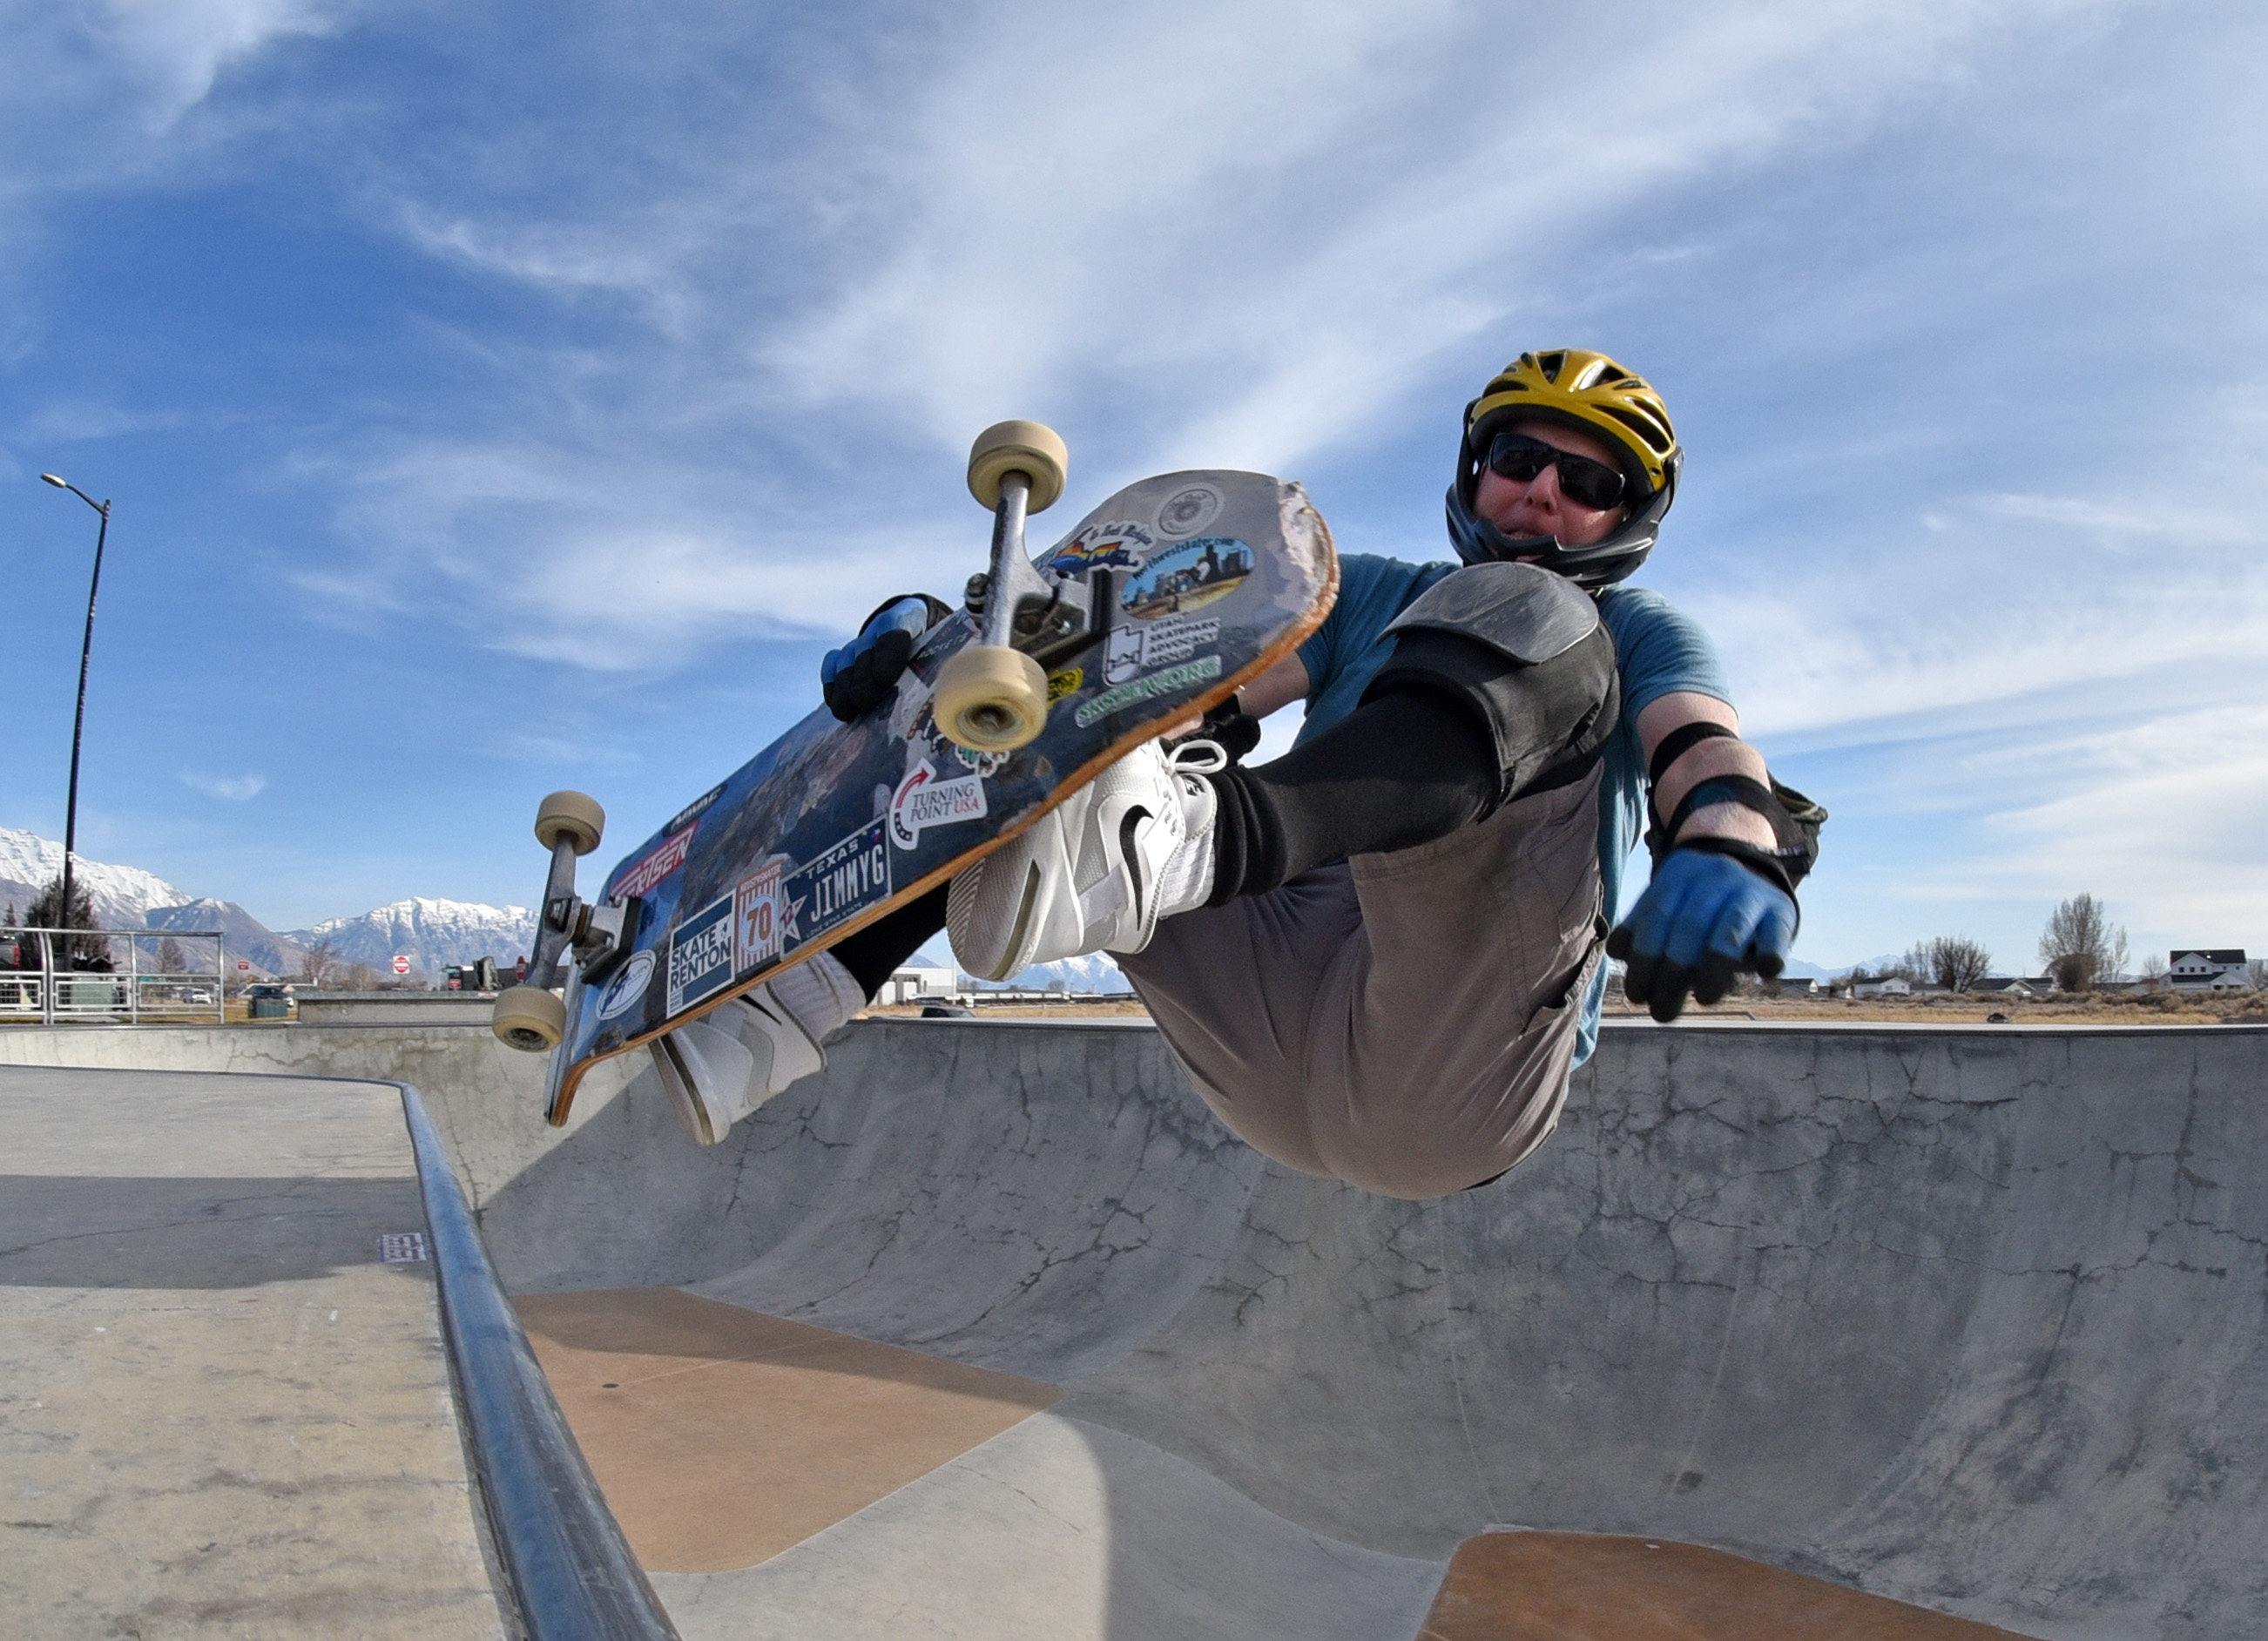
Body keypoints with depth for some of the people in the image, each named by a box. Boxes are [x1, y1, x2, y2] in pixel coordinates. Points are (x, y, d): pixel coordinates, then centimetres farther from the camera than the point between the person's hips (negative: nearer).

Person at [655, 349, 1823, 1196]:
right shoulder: (1371, 593, 26)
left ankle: (1199, 838, -48)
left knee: (1523, 620, -21)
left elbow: (1706, 748, -6)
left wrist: (1729, 854, -33)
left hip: (1451, 1078, -3)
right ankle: (775, 1013, -17)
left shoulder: (1635, 633, 19)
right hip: (1270, 1039, 4)